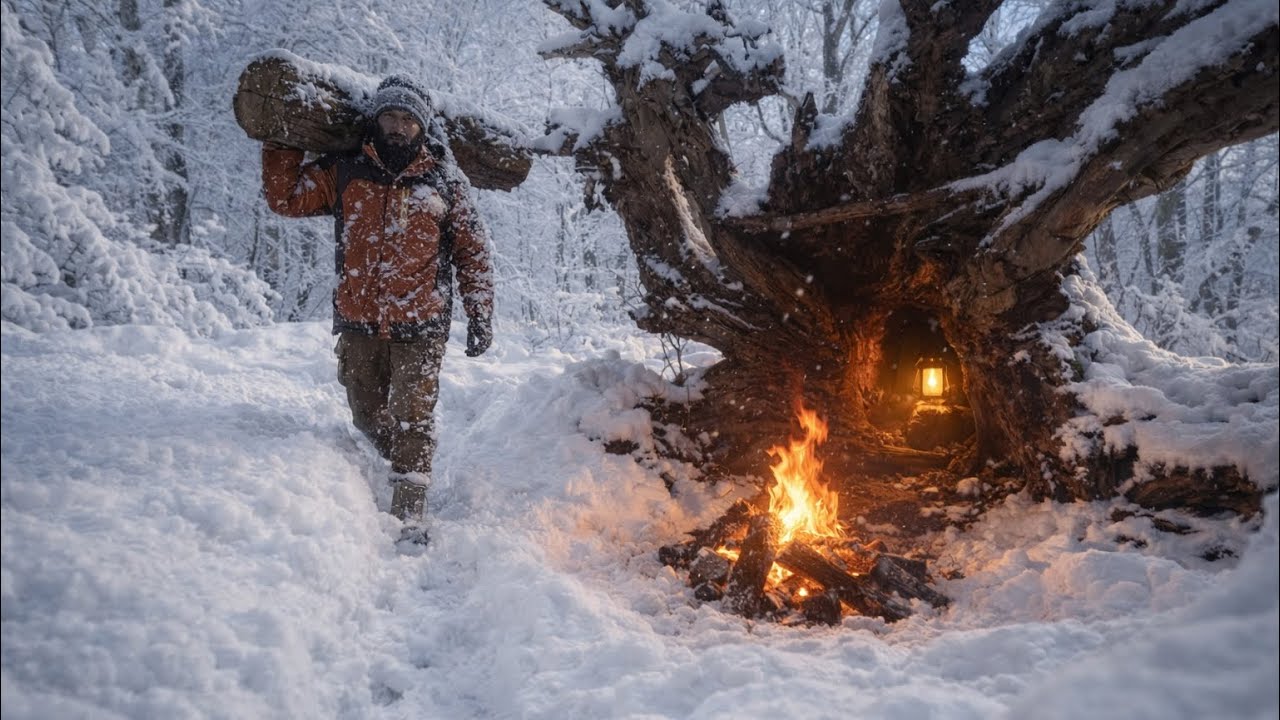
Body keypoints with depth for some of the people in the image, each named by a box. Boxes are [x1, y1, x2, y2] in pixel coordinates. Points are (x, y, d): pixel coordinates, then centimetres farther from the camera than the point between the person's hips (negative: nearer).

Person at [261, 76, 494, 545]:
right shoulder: (344, 173, 6)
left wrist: (480, 317, 1)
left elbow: (472, 253, 4)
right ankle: (407, 464, 41)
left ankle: (409, 518, 2)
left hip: (420, 327, -3)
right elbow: (286, 198, 9)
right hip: (359, 324, 3)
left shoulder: (445, 182, 2)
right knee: (367, 418, 15)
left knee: (412, 422, -4)